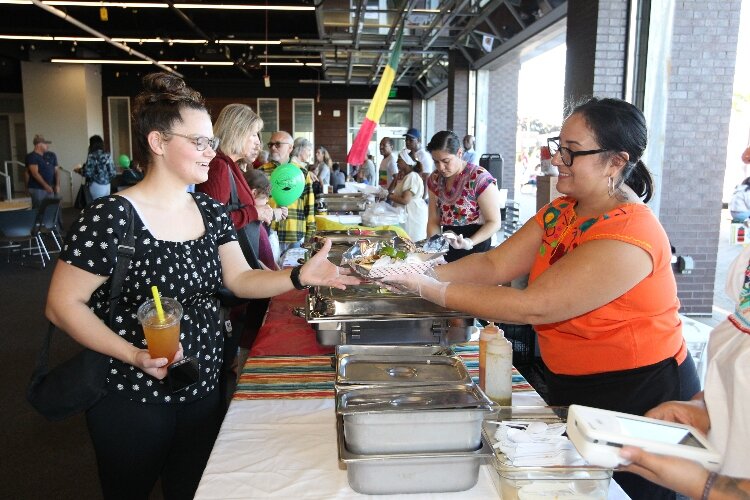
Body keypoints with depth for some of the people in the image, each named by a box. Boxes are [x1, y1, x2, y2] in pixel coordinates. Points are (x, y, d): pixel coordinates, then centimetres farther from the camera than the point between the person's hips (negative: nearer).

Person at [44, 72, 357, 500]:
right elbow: (63, 305, -15)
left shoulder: (212, 212, 1)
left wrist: (298, 276, -16)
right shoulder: (111, 218, -20)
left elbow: (241, 279, 1)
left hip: (205, 389, 6)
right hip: (132, 399, -5)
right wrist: (134, 355, -26)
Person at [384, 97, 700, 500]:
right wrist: (423, 273, -22)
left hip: (638, 399, -8)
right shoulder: (561, 211, 1)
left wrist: (431, 290, -30)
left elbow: (532, 307, -31)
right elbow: (494, 265, -7)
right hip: (568, 386, 8)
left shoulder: (628, 236, -27)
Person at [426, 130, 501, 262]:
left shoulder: (479, 178, -16)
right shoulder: (435, 179, 2)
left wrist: (469, 242, -27)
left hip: (476, 247, -5)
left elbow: (494, 222, -13)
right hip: (446, 250, 5)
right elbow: (434, 221, 7)